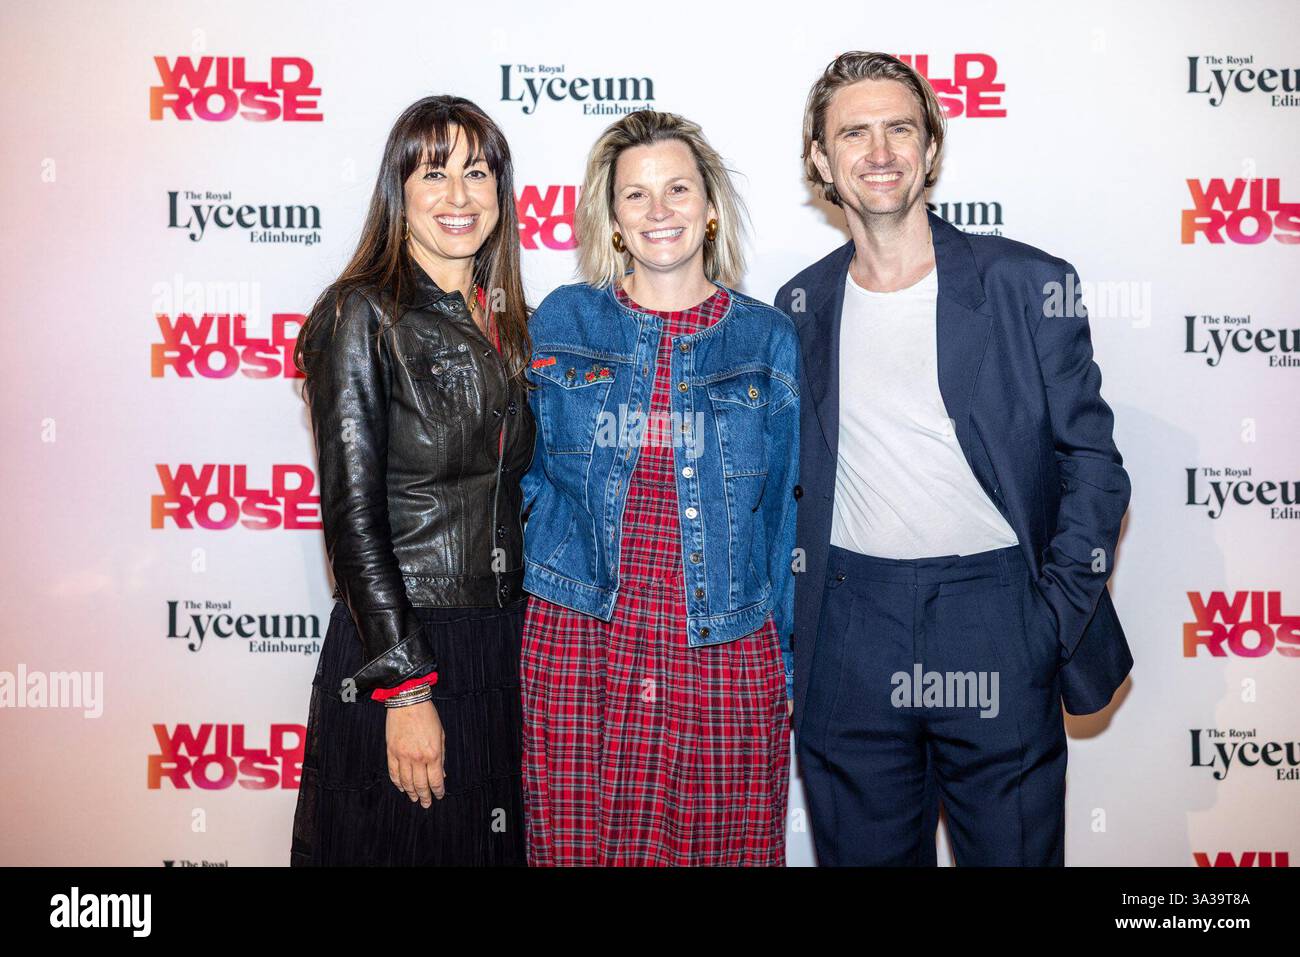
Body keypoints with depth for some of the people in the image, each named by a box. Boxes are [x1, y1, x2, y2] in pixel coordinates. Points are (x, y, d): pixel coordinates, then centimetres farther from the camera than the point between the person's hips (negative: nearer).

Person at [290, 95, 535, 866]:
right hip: (397, 650, -6)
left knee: (496, 842, 15)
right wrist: (405, 686, -16)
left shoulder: (506, 323, 10)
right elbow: (353, 517, -13)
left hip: (506, 652, 6)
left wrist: (524, 635, 11)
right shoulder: (362, 316, -9)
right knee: (403, 845, 7)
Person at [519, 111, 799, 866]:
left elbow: (782, 514, 8)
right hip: (579, 645, 0)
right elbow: (526, 473, 14)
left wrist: (785, 664, 6)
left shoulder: (768, 340, 6)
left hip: (726, 658, 0)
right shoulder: (561, 323, 6)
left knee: (728, 849, 5)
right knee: (580, 849, 4)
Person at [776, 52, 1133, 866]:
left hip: (995, 621, -2)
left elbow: (1091, 458, 1)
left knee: (1014, 848, 8)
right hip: (846, 637, 2)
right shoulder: (801, 307, 7)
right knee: (862, 850, 13)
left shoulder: (1029, 284, -1)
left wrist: (1058, 615, -7)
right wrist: (787, 620, 7)